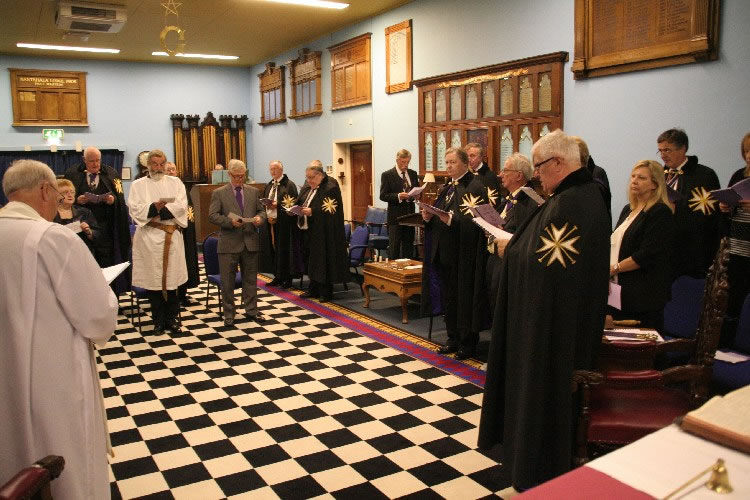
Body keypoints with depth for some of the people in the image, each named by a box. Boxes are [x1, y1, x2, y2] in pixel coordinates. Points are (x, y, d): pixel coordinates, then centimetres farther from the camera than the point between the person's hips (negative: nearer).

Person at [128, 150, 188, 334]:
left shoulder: (175, 182, 11)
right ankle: (158, 320, 12)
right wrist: (154, 207, -21)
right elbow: (135, 209, -5)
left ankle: (172, 318, 14)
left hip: (172, 236, 1)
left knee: (171, 277, 4)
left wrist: (156, 210, -12)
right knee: (152, 278, 1)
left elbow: (181, 206, -3)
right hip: (149, 237, -1)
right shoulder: (138, 185, 8)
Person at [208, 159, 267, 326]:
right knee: (227, 281, 3)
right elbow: (212, 216, -6)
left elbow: (261, 210, 14)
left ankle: (251, 311, 23)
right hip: (229, 243, -3)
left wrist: (260, 218, -9)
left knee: (251, 279, 11)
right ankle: (229, 314, 15)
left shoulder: (254, 191, 10)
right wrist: (230, 221, -21)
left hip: (250, 242, 3)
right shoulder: (219, 193, 1)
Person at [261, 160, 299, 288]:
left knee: (284, 250, -2)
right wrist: (268, 216, -4)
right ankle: (277, 277, 18)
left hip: (284, 224, -6)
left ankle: (287, 278, 6)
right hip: (270, 222, 6)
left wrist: (277, 205, -19)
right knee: (273, 249, 8)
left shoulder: (289, 185, -5)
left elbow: (293, 203, -11)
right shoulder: (268, 186, 15)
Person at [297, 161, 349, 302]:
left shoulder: (330, 187, -12)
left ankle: (326, 292, 8)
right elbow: (299, 204, 18)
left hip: (323, 233, -8)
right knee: (310, 260, 12)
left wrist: (312, 211, -22)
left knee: (323, 261, -2)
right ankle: (313, 289, 23)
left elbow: (330, 210, -18)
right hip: (308, 231, 8)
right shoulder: (306, 188, 13)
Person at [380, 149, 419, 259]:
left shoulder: (413, 174, 12)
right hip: (395, 216, -5)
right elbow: (383, 196, -8)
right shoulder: (387, 175, -4)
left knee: (409, 246, 10)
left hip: (410, 214, 5)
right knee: (394, 247, -1)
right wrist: (398, 196, -23)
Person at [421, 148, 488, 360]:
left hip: (464, 254, -8)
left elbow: (474, 220, -19)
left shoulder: (475, 187, -10)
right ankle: (454, 338, 26)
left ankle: (467, 343, 13)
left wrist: (451, 220, -31)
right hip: (445, 252, 8)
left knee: (465, 297, 1)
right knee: (448, 296, 13)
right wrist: (429, 217, -4)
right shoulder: (447, 187, 15)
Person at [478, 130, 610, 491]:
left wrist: (510, 249, -10)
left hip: (551, 319, -11)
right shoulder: (589, 193, 9)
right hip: (576, 315, 11)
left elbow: (542, 262, -26)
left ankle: (540, 477, 22)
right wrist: (519, 244, 8)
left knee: (541, 391, 5)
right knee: (557, 392, 22)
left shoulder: (566, 203, -24)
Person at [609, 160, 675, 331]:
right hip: (621, 292, 8)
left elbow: (648, 255, -17)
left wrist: (613, 268, -12)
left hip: (645, 295, -8)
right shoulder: (628, 210, 16)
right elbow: (615, 245, 19)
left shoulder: (660, 212, -9)